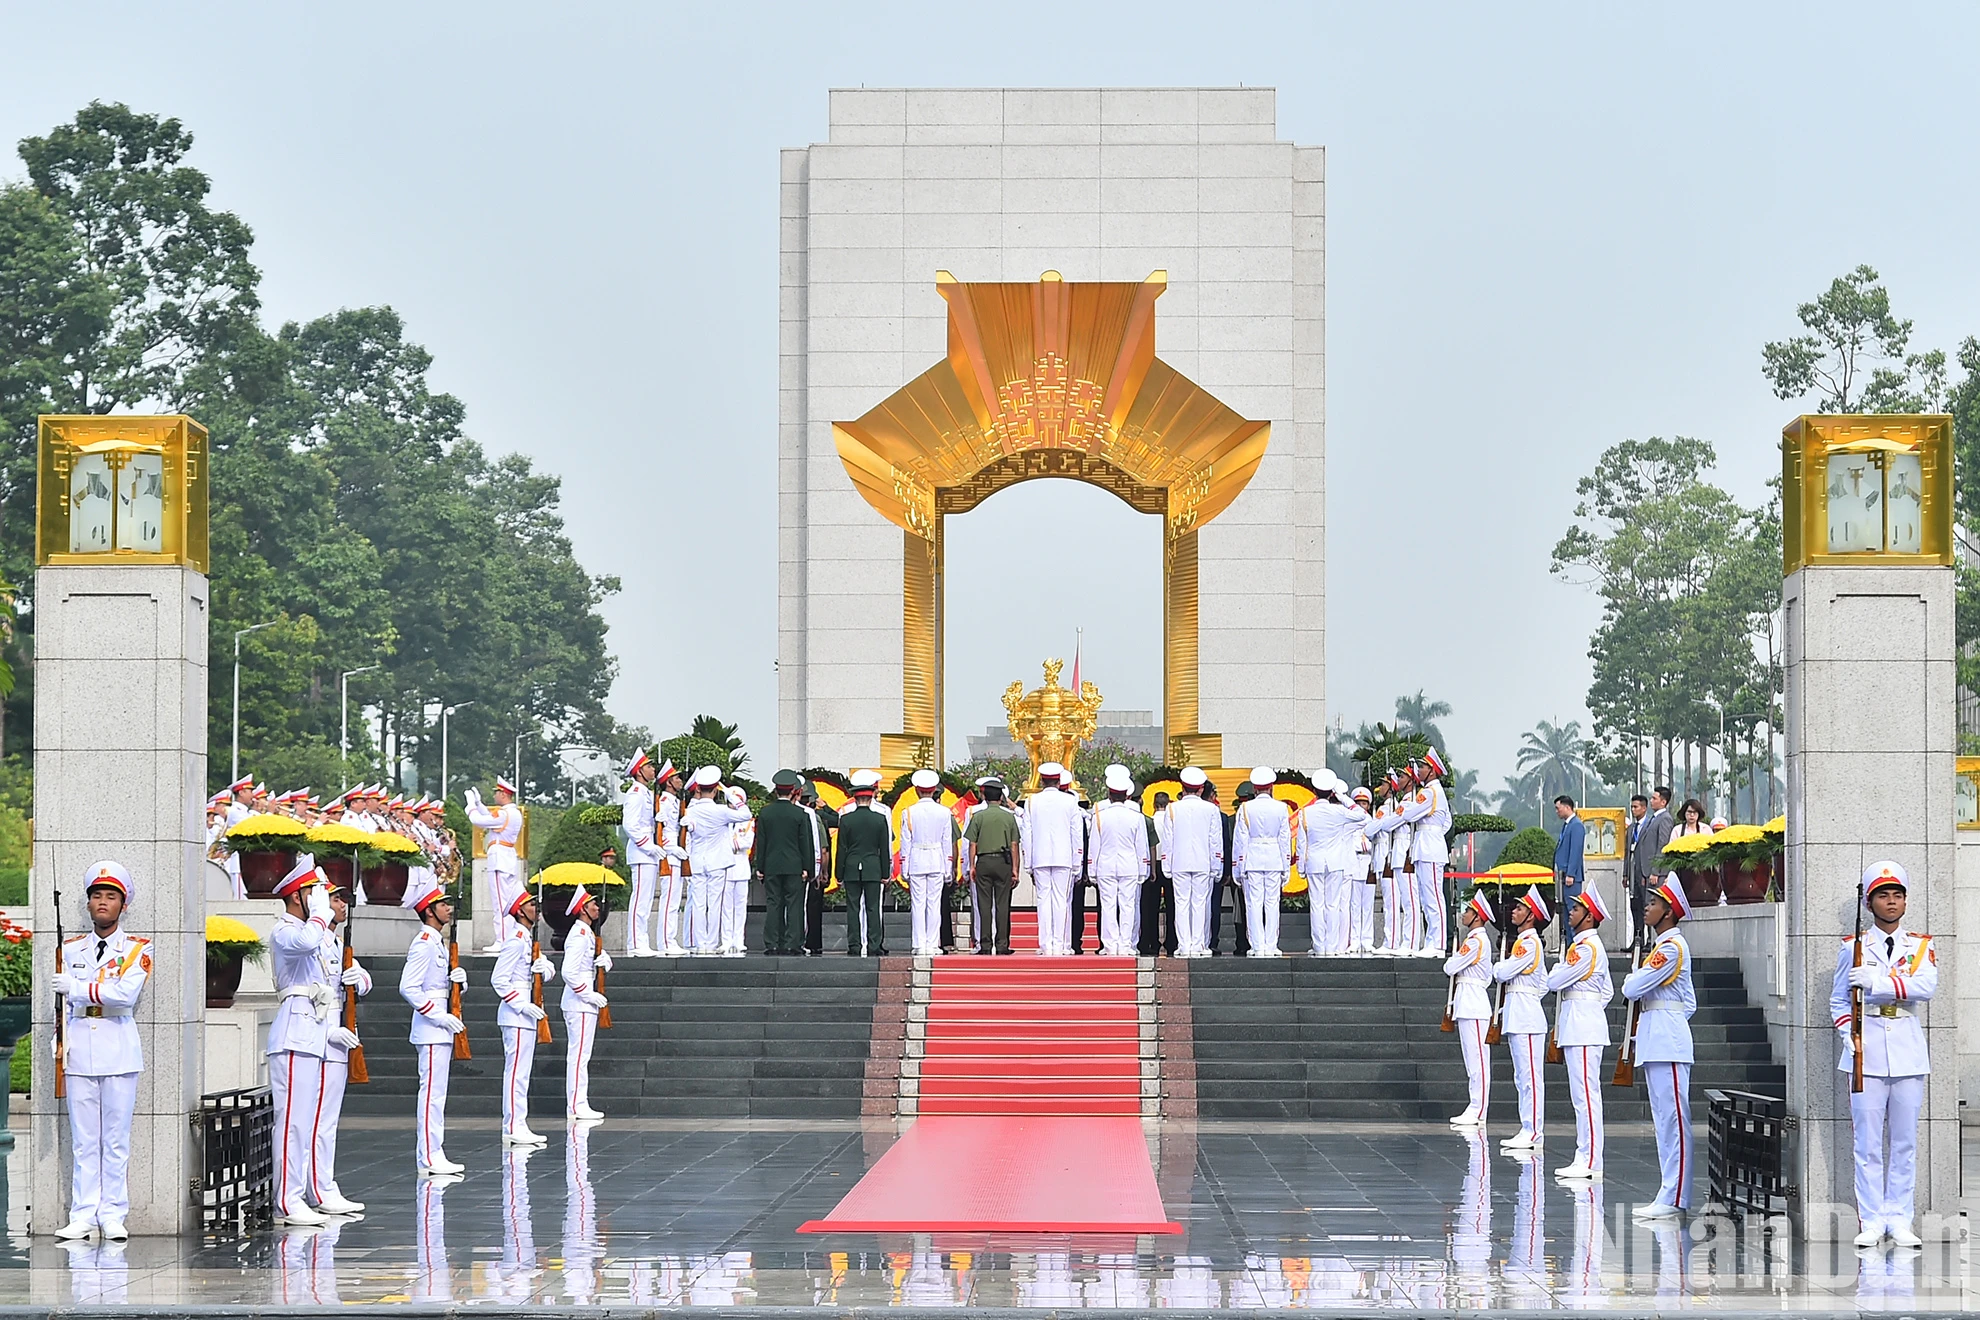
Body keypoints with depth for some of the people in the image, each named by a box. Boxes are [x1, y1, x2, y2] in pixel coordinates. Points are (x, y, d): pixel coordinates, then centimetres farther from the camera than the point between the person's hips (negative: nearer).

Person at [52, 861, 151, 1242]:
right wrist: (60, 1045, 9)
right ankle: (83, 1215, 5)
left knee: (116, 1139, -1)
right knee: (82, 1139, 2)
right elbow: (63, 1002, 18)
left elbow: (126, 994, -15)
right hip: (79, 1053, 3)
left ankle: (113, 1216, 3)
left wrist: (77, 987, -16)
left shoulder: (137, 949, 1)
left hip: (119, 1053, -3)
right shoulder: (71, 949, 13)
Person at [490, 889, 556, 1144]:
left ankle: (517, 1126, 15)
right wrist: (523, 1005, -21)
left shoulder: (529, 940, 14)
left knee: (522, 1072, 11)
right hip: (515, 1016, -10)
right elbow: (498, 980, -18)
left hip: (526, 1013, 10)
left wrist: (546, 968, -8)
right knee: (516, 1070, -9)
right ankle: (514, 1128, -9)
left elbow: (549, 970, 16)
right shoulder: (516, 941, -14)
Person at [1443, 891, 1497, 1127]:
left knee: (1477, 1059, -9)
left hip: (1472, 1005, -11)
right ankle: (1476, 1110, 13)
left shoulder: (1475, 941, -15)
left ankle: (1477, 1112, -10)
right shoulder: (1477, 939, 17)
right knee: (1474, 1061, 10)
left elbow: (1450, 968, -16)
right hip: (1468, 1004, 11)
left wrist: (1453, 957, 6)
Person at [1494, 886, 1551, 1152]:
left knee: (1530, 1077, -9)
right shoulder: (1523, 942, 18)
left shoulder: (1529, 943, -13)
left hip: (1525, 1017, -11)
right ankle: (1529, 1130, 14)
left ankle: (1532, 1132, -10)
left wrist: (1499, 966, 6)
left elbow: (1503, 973, -17)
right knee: (1522, 1077, 11)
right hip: (1516, 1016, 11)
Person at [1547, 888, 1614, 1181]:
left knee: (1585, 1095, -11)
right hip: (1576, 1028, 11)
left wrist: (1558, 967, 6)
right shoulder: (1583, 945, 17)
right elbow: (1607, 990, 24)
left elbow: (1555, 981, -15)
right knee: (1582, 1096, 11)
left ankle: (1589, 1162, -12)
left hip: (1583, 1030, -11)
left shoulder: (1587, 947, -14)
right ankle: (1585, 1158, 13)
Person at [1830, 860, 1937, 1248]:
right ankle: (1871, 1221, 1)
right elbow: (1838, 1000, 12)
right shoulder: (1853, 948, 7)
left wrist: (1877, 981, -21)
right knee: (1868, 1143, -3)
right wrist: (1849, 1035, -5)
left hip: (1908, 1052, 1)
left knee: (1904, 1141, 3)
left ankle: (1899, 1220, 9)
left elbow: (1926, 986, -11)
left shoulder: (1921, 946, 7)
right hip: (1868, 1053, -1)